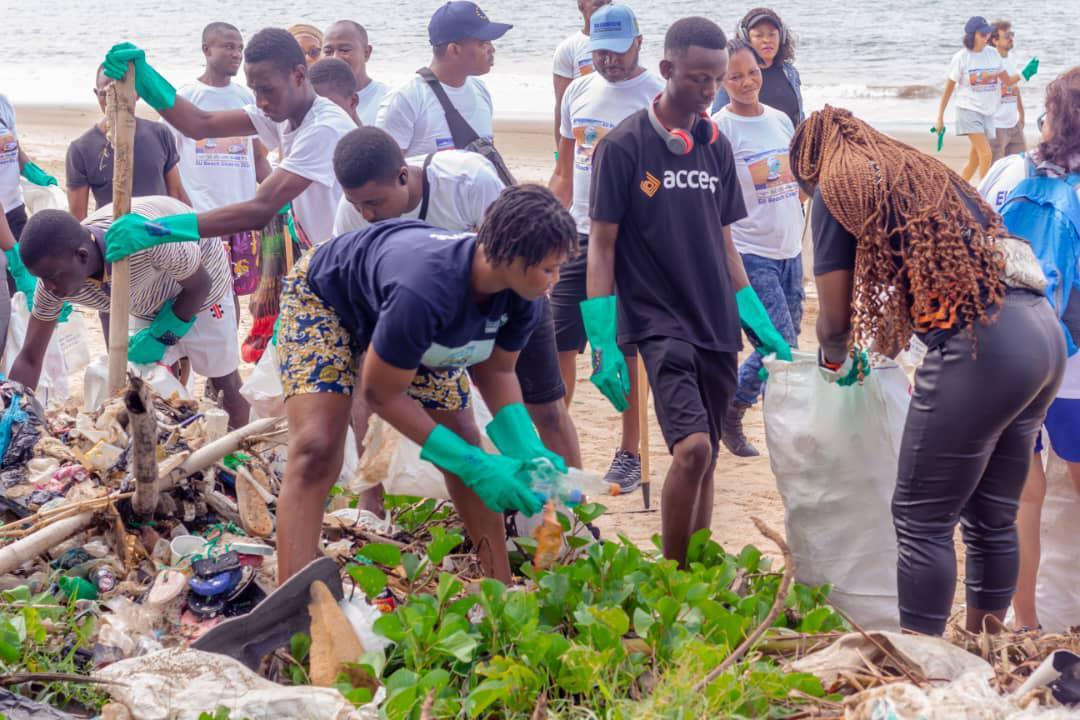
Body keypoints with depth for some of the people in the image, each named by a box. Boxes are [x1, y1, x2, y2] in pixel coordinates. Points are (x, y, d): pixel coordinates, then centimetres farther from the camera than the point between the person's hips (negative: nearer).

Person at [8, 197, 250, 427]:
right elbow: (29, 360, -19)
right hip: (148, 302, 4)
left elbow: (200, 285, -25)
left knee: (223, 381, 7)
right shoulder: (54, 276, -28)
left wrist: (160, 338, -21)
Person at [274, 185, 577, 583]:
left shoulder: (520, 296, -25)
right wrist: (473, 466, -32)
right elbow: (380, 393, -32)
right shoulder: (426, 291, -46)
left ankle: (502, 589, 17)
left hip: (425, 331, 7)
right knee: (316, 452, -23)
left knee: (467, 451, 3)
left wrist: (528, 449, -23)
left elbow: (495, 370, -6)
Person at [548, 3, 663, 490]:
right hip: (578, 236, 6)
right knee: (558, 342, 7)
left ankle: (629, 455, 13)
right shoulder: (579, 92, 11)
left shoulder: (655, 98, -8)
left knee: (629, 350, 2)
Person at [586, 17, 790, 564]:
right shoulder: (624, 146, -7)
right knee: (692, 447, -20)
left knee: (704, 459, 9)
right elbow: (601, 245, -6)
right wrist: (603, 345, -12)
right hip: (658, 320, -6)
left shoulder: (715, 145, 10)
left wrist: (759, 323, 15)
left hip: (716, 325, 6)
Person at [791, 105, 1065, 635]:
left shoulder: (838, 187, 4)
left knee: (921, 521, 1)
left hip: (979, 346, -8)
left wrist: (836, 361, 23)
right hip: (1044, 332, 8)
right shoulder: (922, 170, 26)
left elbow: (835, 318, 3)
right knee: (992, 519, 17)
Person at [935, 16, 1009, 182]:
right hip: (969, 110, -5)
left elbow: (1007, 80, 10)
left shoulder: (993, 54, 6)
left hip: (988, 112, 5)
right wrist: (940, 117, 0)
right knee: (986, 154, -19)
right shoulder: (961, 58, -6)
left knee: (974, 161, 8)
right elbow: (948, 88, -1)